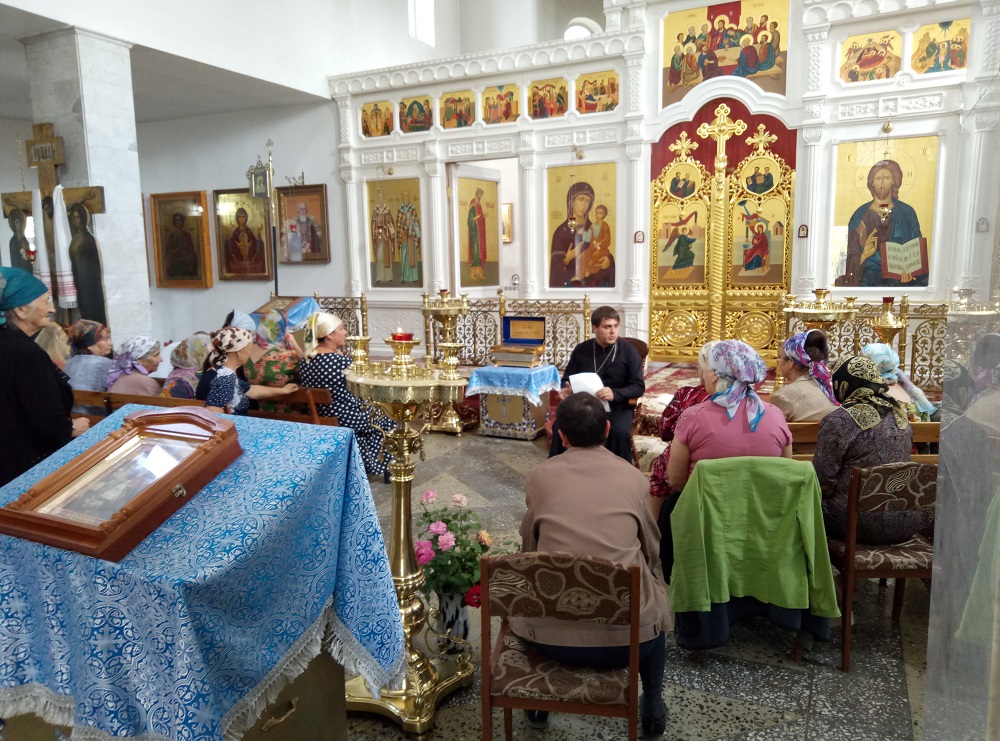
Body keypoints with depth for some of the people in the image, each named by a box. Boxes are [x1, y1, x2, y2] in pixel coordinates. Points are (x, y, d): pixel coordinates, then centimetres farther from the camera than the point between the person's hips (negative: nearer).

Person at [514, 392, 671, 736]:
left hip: (551, 634, 0)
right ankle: (653, 707, 38)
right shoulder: (633, 477, -1)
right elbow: (652, 551, 11)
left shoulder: (540, 475, -1)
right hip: (627, 634, 0)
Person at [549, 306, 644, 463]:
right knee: (559, 426, -26)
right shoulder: (581, 350, 8)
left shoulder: (628, 351, 0)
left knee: (620, 432, -34)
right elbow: (567, 379, 15)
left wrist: (615, 394, -23)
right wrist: (567, 390, -11)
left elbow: (638, 386, -3)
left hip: (616, 405, -2)